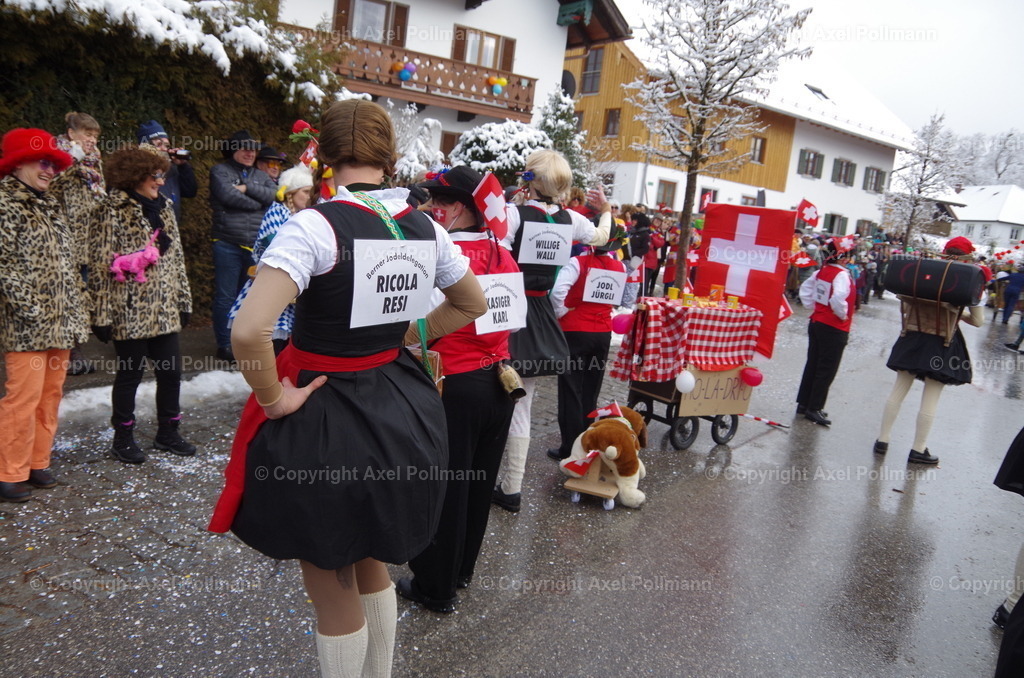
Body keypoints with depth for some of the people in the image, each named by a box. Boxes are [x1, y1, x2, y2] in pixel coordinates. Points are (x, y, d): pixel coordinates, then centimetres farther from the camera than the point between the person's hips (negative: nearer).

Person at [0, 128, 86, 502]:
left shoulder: (48, 205, 17)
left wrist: (77, 309, 15)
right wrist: (30, 306, -18)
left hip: (60, 321, 8)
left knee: (50, 396, 12)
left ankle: (37, 462, 23)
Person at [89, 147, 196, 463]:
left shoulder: (164, 207, 11)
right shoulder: (112, 210, -9)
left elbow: (176, 257, 15)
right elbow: (100, 266, -10)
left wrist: (184, 301, 13)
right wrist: (102, 315, -12)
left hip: (164, 310, 6)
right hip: (130, 311, -6)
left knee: (171, 372, 10)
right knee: (130, 374, 6)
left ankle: (167, 432, 26)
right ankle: (123, 438, 23)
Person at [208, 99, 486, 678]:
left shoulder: (316, 225, -20)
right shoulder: (424, 228, -1)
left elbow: (249, 331, -30)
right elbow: (473, 305, 15)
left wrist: (273, 401, -14)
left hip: (325, 420, -6)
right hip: (398, 408, 7)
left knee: (329, 581, 15)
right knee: (370, 560, 27)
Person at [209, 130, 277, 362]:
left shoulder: (260, 176, 17)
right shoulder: (220, 171, 4)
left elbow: (275, 195, -2)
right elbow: (228, 195, -14)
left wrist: (247, 188, -11)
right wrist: (259, 203, -5)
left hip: (256, 246, 4)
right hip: (227, 245, -4)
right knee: (226, 297, 1)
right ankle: (224, 344, 11)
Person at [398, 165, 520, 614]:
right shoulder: (504, 256, 3)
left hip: (456, 387, -7)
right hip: (498, 381, 7)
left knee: (445, 488, 8)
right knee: (479, 483, 19)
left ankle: (436, 587, 25)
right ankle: (461, 570, 38)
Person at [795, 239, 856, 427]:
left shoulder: (821, 272, 4)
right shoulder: (841, 274, -19)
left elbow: (805, 290, 13)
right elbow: (838, 298, -33)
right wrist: (843, 314, -16)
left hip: (816, 323, 8)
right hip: (834, 329, -8)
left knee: (812, 365, 16)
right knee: (827, 371, 2)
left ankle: (803, 404, 24)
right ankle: (814, 409, 7)